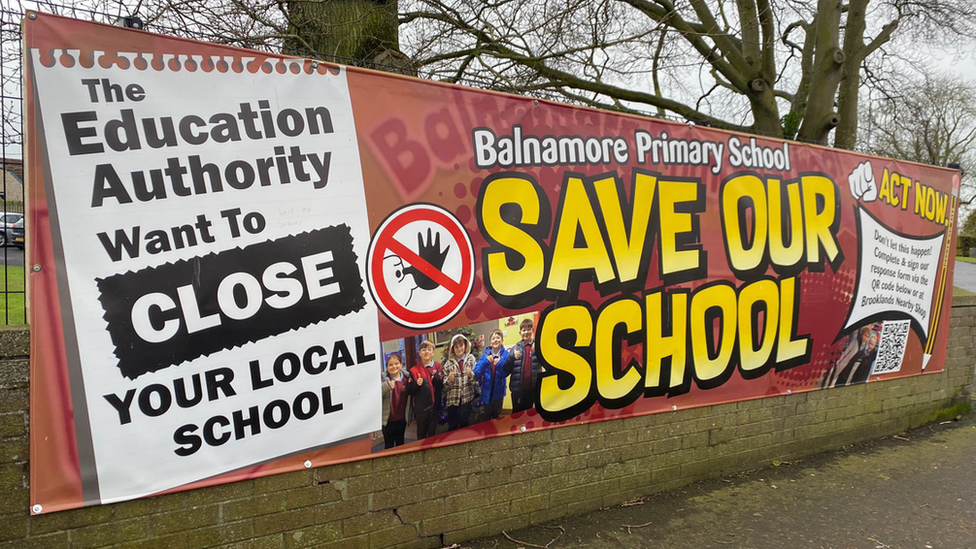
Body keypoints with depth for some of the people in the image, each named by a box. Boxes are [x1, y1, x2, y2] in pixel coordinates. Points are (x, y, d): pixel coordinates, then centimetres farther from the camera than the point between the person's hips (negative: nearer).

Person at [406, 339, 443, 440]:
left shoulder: (438, 366, 3)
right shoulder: (414, 370, -2)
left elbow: (442, 386, 2)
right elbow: (409, 391, -4)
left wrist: (438, 378, -16)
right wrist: (417, 384, -21)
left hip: (434, 406, 1)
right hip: (421, 408, -1)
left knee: (433, 433, 12)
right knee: (422, 435, 9)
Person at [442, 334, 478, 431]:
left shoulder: (471, 359, 4)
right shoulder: (449, 362, 6)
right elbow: (445, 384, 3)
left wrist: (471, 375, -21)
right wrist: (449, 379, -17)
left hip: (466, 398, -1)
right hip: (452, 398, 1)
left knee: (464, 424, -4)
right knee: (452, 426, 5)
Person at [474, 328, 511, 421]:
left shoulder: (505, 354, -4)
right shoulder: (486, 354, 0)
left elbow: (505, 373, -10)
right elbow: (477, 373, -8)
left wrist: (499, 363, -27)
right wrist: (486, 361, -22)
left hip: (498, 392, 0)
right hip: (485, 392, 0)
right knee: (483, 420, 2)